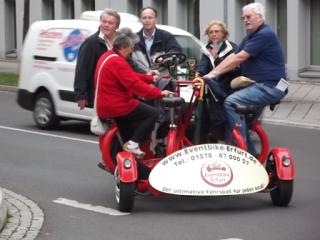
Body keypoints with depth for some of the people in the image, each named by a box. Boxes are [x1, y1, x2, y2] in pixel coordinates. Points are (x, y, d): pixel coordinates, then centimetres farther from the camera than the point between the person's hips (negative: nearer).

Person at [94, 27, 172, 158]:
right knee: (153, 114, -9)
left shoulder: (108, 56, 14)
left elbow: (131, 76, 20)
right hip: (117, 105, -11)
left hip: (105, 105, 11)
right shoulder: (117, 62, -20)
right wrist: (159, 93, -23)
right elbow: (135, 84, -26)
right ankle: (133, 143, -13)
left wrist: (150, 78, 14)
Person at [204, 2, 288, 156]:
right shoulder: (250, 37, 20)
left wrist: (215, 73, -17)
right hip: (259, 85, 11)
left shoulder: (264, 35, -14)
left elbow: (239, 58, -18)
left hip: (269, 87, -11)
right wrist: (212, 73, -1)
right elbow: (232, 57, 11)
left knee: (231, 102, -22)